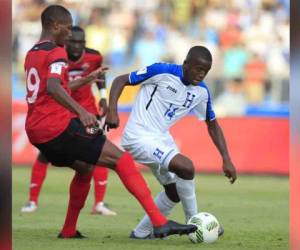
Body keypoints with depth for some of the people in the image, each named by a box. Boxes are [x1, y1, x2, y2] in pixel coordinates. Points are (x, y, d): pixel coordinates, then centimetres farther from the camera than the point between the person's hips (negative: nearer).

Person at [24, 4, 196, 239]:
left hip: (35, 131, 9)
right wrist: (81, 111, -40)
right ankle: (160, 222, -21)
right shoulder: (57, 52, -8)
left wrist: (87, 79, 42)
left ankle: (68, 231, 30)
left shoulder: (31, 55, 19)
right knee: (122, 160, -10)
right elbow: (53, 88, -28)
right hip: (59, 127, -9)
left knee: (85, 167, 32)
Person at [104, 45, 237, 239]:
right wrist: (112, 111, -25)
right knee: (186, 167, -24)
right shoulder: (162, 71, -17)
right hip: (139, 138, -8)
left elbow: (213, 125, 13)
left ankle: (142, 232, 29)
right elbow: (121, 80, -10)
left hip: (161, 138, 8)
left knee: (175, 191, 13)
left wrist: (227, 159, 4)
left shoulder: (202, 92, 1)